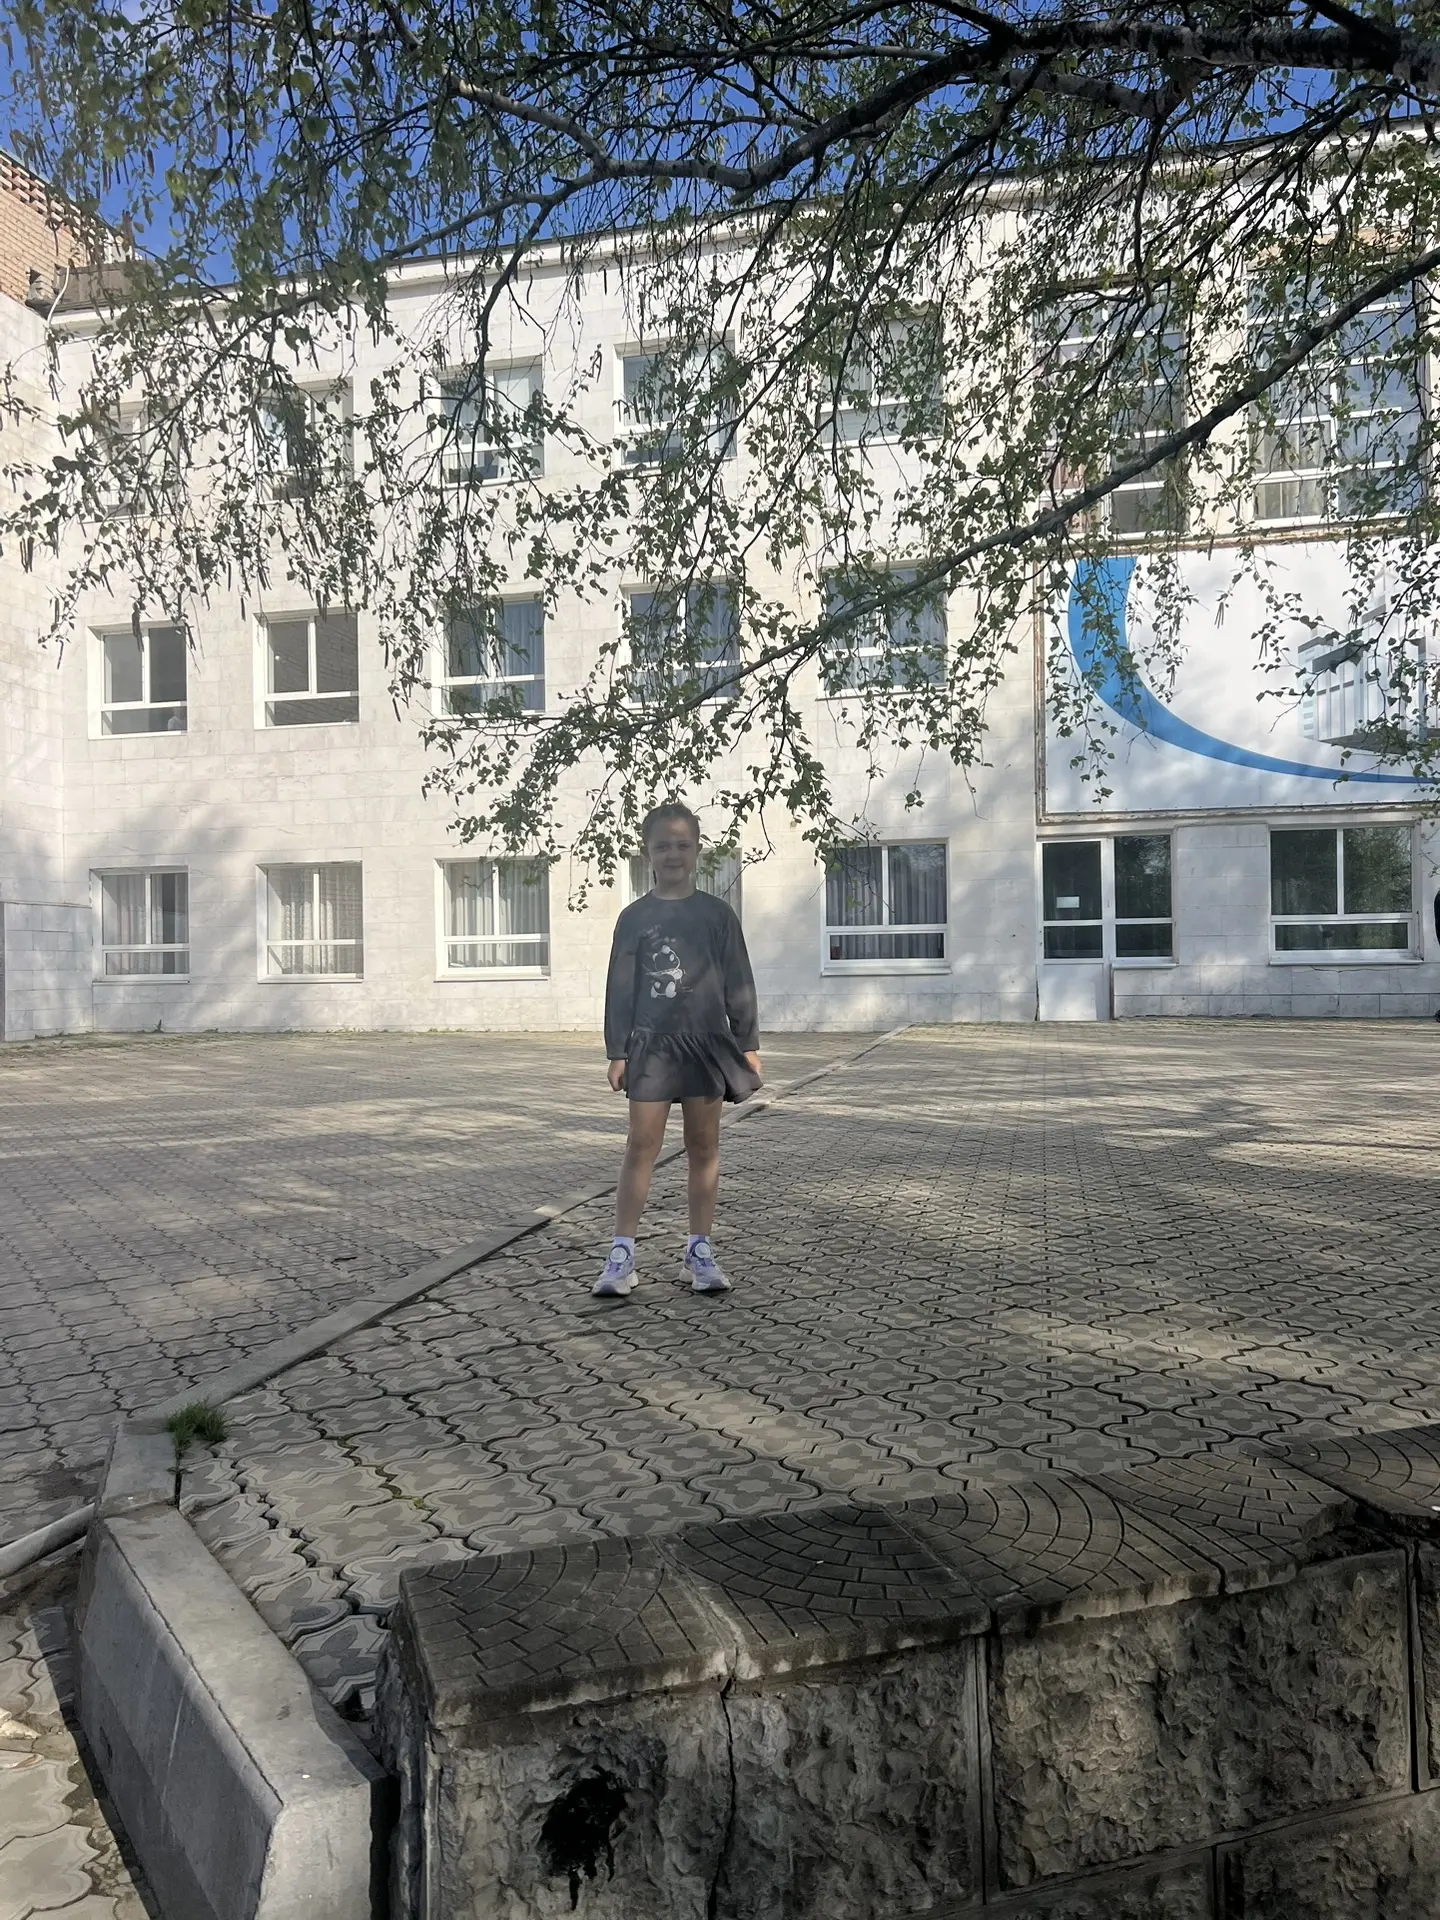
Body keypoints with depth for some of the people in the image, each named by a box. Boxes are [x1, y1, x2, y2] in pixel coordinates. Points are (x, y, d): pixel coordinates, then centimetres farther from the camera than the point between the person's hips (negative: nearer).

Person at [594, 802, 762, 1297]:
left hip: (707, 1042, 1)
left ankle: (700, 1250, 17)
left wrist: (748, 1044, 1)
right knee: (641, 1146, -2)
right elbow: (620, 988, 3)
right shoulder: (634, 917, 4)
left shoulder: (716, 913, 4)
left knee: (704, 1146, 7)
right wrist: (617, 1051, -1)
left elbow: (739, 983, 4)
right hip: (650, 1044, -1)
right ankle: (622, 1255, 3)